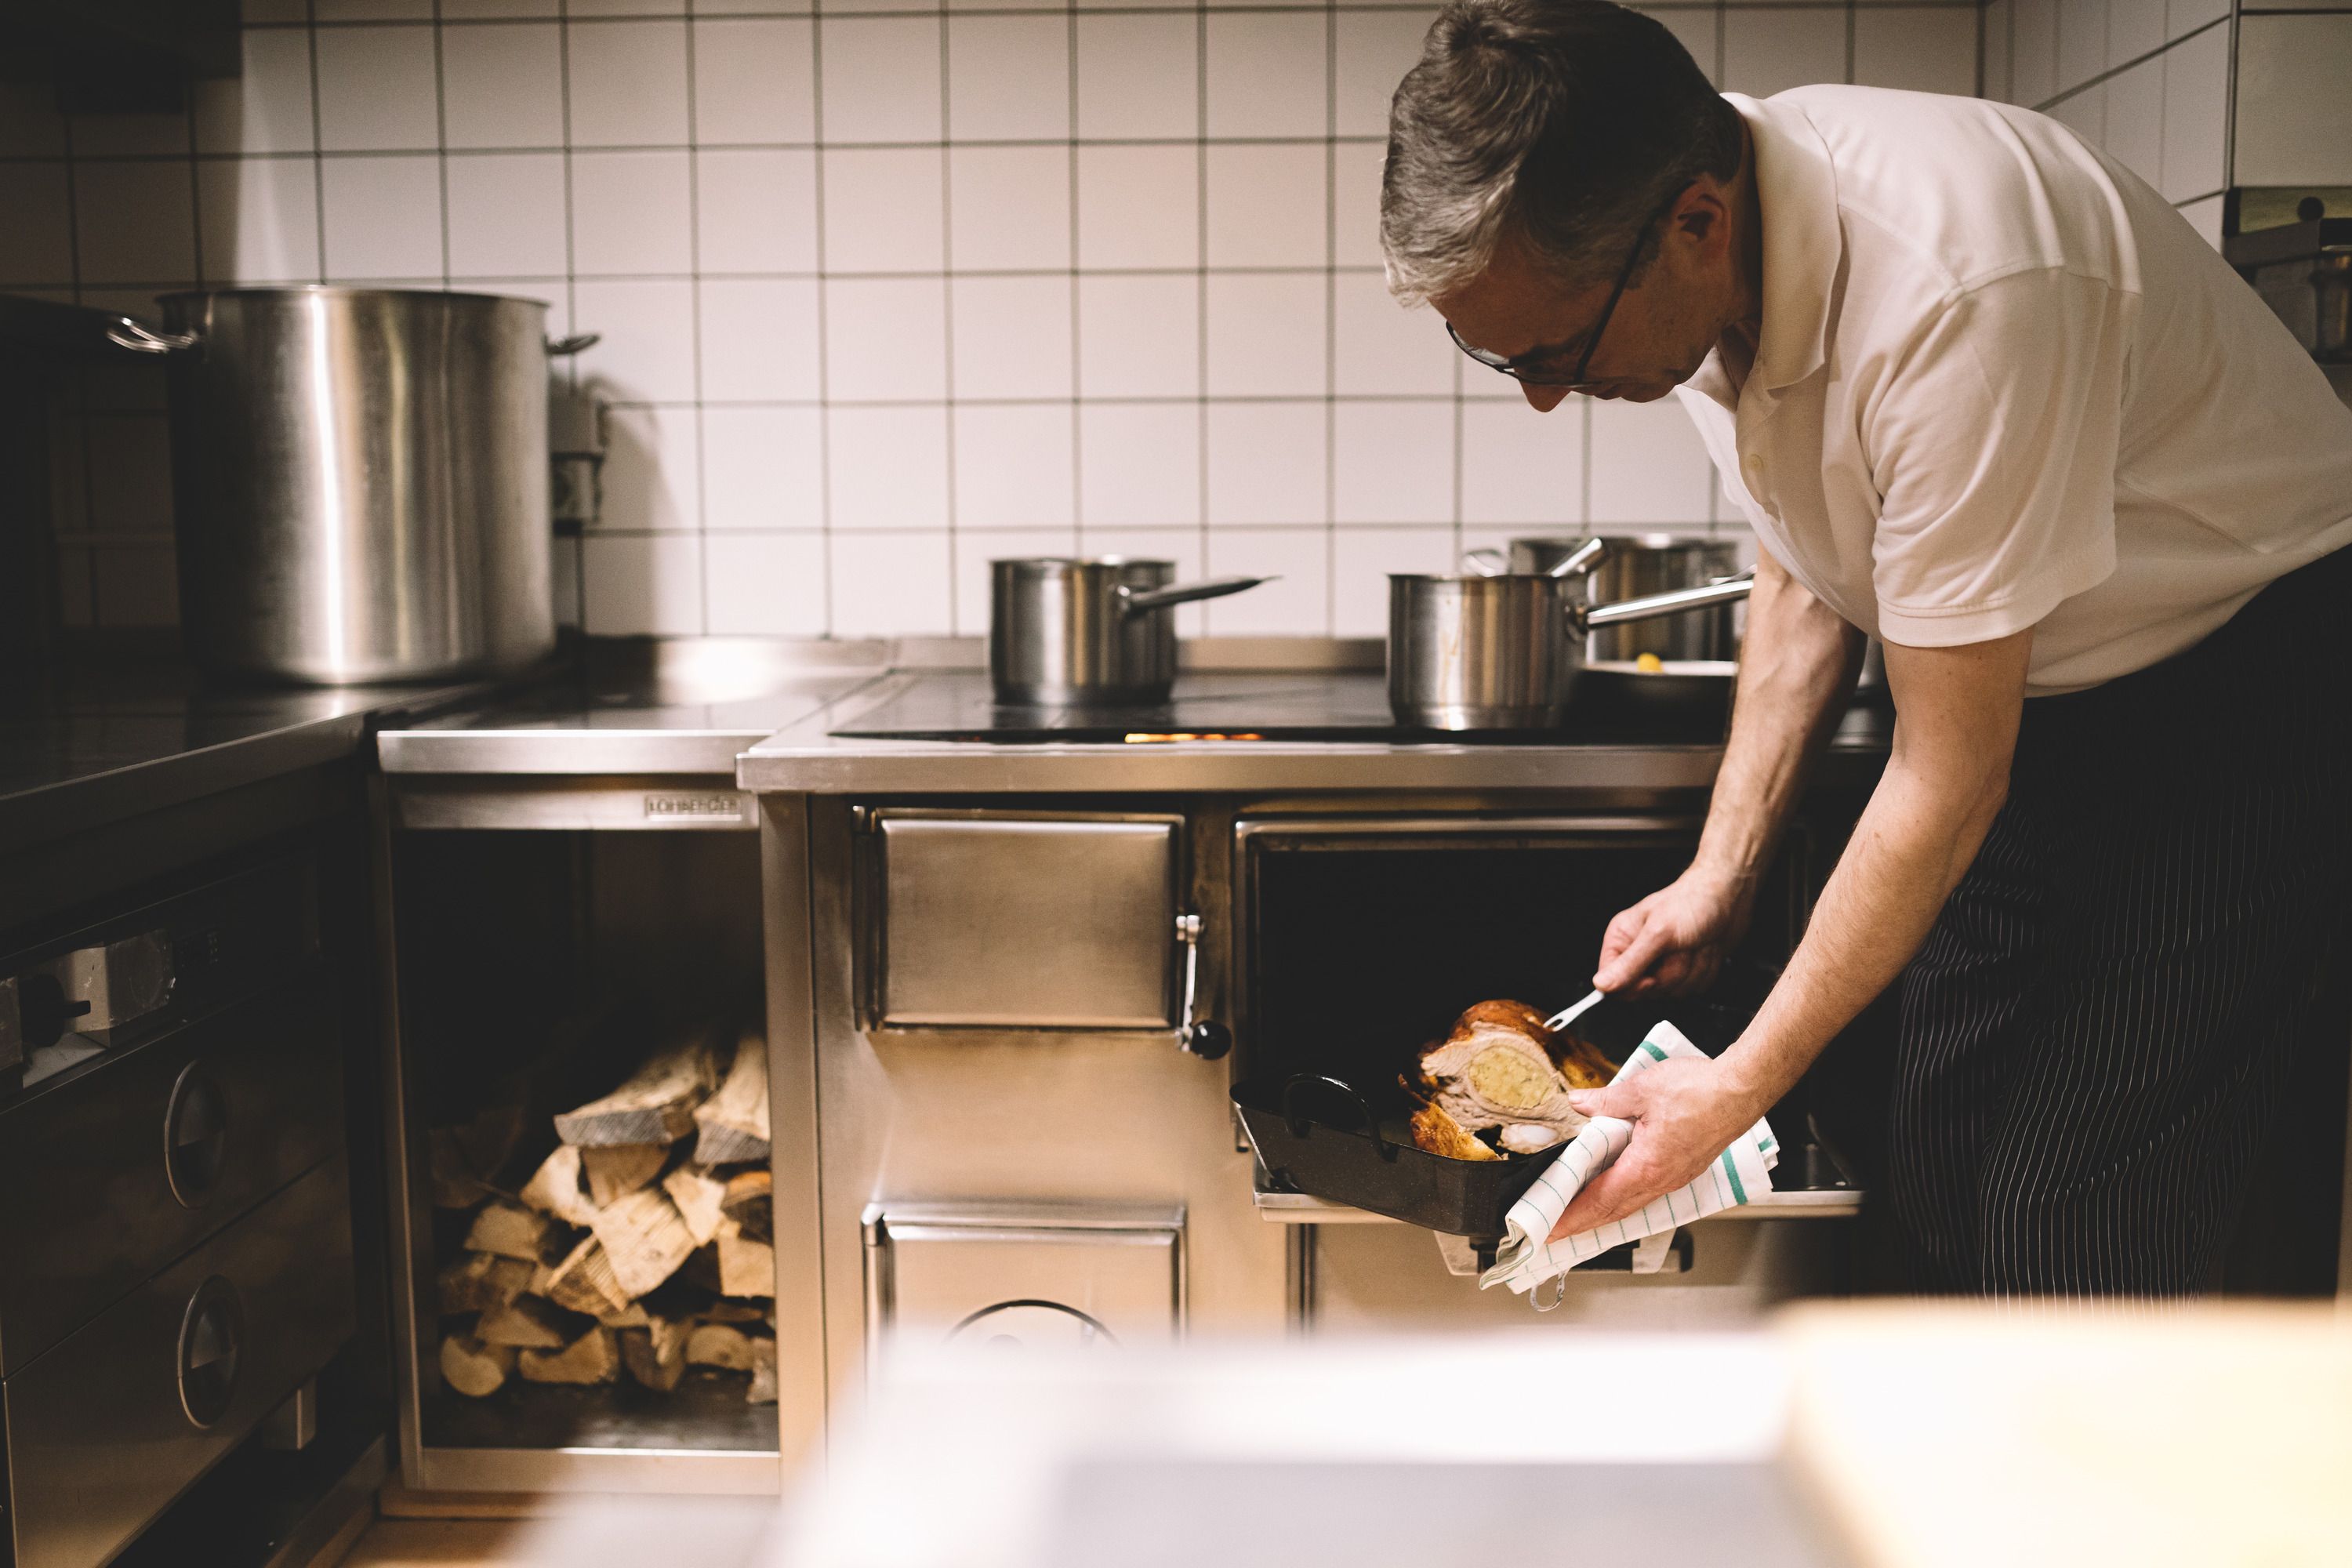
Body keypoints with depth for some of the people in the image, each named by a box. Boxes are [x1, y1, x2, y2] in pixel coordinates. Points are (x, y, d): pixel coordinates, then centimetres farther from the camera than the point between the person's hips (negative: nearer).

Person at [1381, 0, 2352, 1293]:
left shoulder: (1950, 298, -35)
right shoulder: (1700, 258, -9)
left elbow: (1948, 781, -26)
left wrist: (1740, 1086, -18)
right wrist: (1719, 874, 4)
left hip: (2241, 677, -7)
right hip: (2036, 697, 7)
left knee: (2072, 1236, -11)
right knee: (1940, 1184, 6)